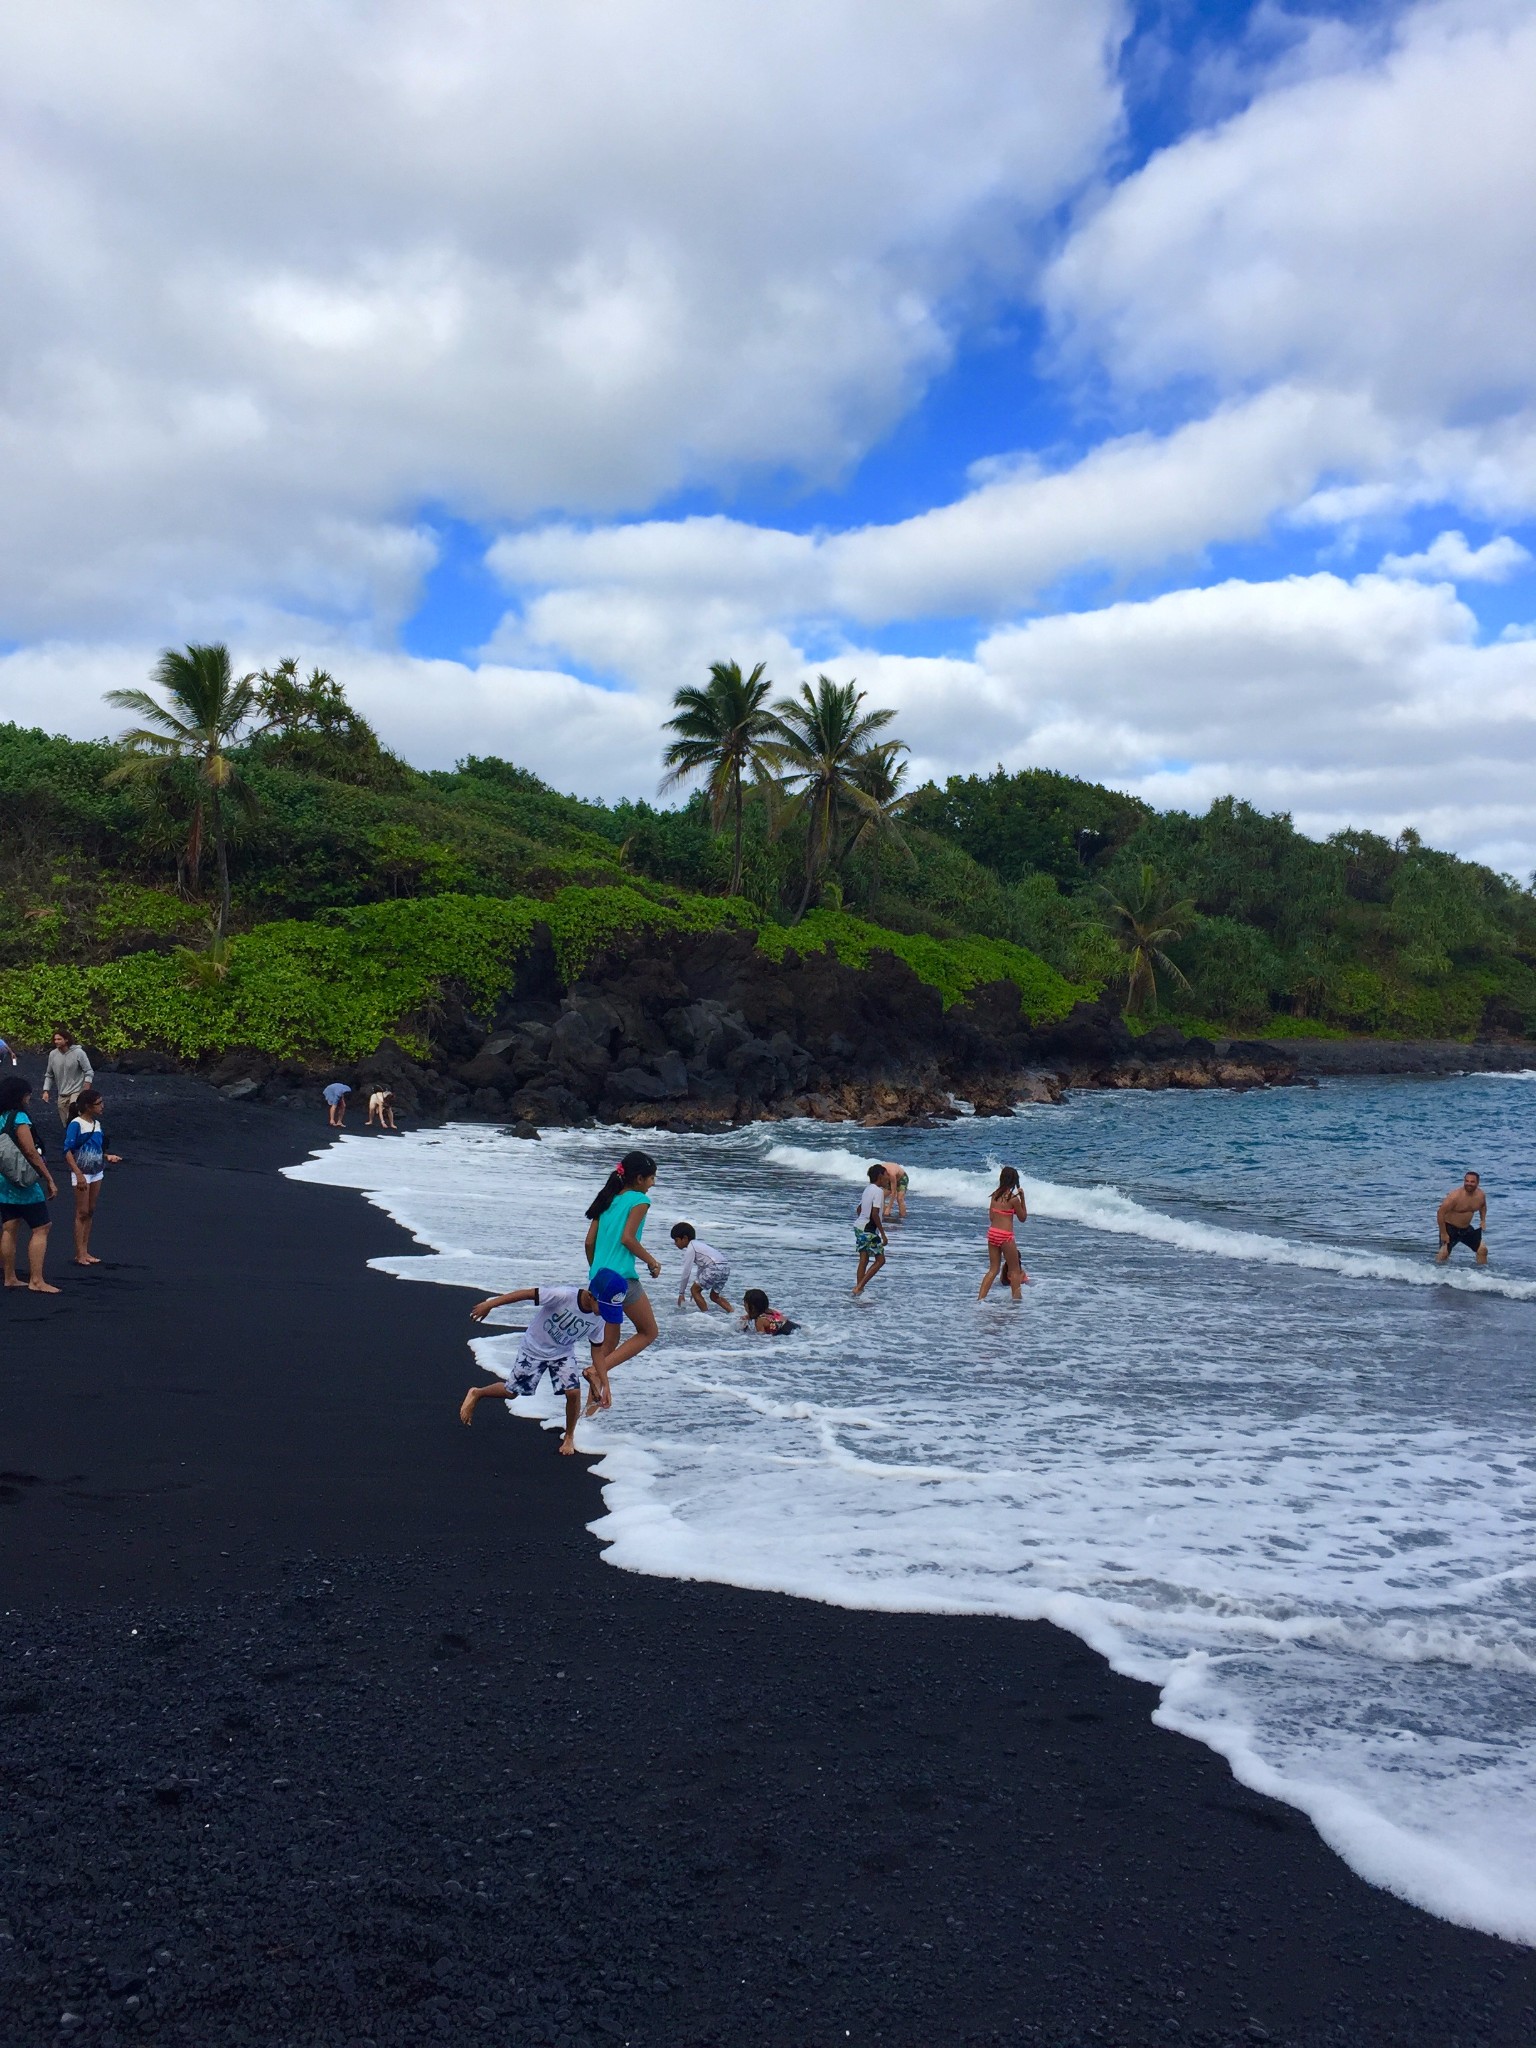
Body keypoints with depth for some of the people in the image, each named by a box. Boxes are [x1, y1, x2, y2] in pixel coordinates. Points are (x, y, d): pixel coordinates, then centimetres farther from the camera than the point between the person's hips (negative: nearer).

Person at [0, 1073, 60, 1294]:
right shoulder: (19, 1118, -16)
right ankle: (36, 1281, -7)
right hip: (23, 1183, -8)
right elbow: (31, 1153, -17)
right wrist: (50, 1180, -12)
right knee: (40, 1229, -3)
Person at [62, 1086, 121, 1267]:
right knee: (82, 1213, -2)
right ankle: (80, 1254, 3)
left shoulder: (97, 1123, 8)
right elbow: (68, 1151, -16)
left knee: (90, 1212, 10)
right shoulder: (76, 1124, -14)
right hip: (82, 1174, -7)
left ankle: (85, 1252, 16)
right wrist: (79, 1174, -22)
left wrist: (108, 1157, 0)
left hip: (97, 1172, 7)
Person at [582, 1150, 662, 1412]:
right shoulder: (640, 1200, -5)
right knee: (648, 1332, 8)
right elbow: (627, 1238, -16)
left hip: (599, 1278, 8)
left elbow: (590, 1241, 13)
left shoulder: (608, 1199, 15)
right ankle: (598, 1370, -6)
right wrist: (652, 1262, -4)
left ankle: (595, 1398, 15)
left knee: (609, 1339, 17)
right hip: (622, 1278, -8)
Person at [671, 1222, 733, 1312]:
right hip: (726, 1267, 9)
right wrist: (697, 1283, 39)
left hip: (716, 1267, -9)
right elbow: (700, 1267, 35)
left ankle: (707, 1314, 1)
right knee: (714, 1296, 22)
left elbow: (686, 1272, -1)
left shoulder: (690, 1248, 0)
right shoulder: (698, 1244, 28)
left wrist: (681, 1293, 6)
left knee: (694, 1290, 3)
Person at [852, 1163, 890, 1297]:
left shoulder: (867, 1189, 13)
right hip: (869, 1230, -9)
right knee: (880, 1260, -1)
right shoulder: (878, 1191, -14)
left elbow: (858, 1210, 20)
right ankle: (859, 1287, -8)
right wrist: (883, 1234, -18)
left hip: (859, 1227, 9)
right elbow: (875, 1214, -21)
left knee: (864, 1260, 11)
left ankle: (859, 1289, 10)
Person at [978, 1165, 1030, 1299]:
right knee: (1015, 1270, 10)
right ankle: (1016, 1299, 13)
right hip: (1005, 1236, -6)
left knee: (993, 1269, 13)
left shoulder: (995, 1195, 5)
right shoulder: (1014, 1198, -12)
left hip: (992, 1233, 6)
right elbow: (1023, 1218, 1)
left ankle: (980, 1299, 6)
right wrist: (1022, 1198, 0)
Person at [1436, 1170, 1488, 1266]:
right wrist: (1443, 1233, -22)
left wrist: (1483, 1220, 4)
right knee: (1443, 1253, -17)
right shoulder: (1455, 1196, -26)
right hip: (1450, 1228, -6)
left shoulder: (1481, 1195, -6)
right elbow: (1440, 1212, -24)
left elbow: (1483, 1206, 20)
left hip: (1466, 1229, 6)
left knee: (1483, 1250, 7)